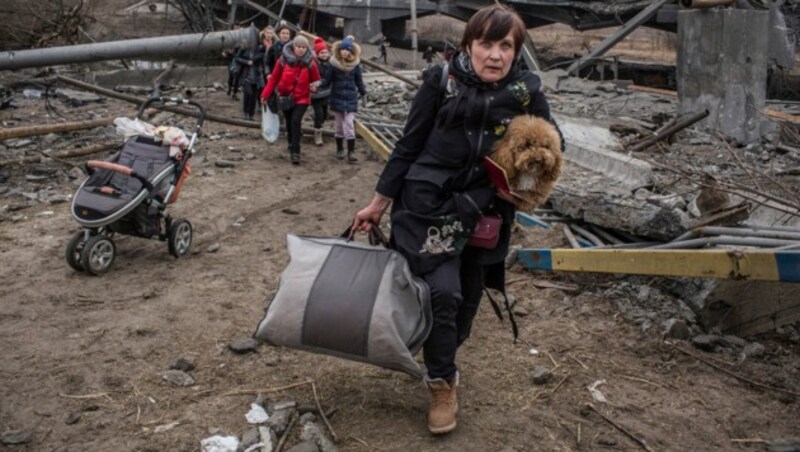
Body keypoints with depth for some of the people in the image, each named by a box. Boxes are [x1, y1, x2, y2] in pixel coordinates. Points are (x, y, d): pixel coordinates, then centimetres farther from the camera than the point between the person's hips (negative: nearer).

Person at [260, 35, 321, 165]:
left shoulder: (310, 63, -6)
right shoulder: (283, 60, -7)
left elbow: (316, 80, 5)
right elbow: (274, 78, -1)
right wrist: (265, 94, -3)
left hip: (302, 98, -2)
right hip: (285, 97, 2)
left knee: (296, 121, -19)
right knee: (289, 122, 12)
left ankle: (295, 151, -16)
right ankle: (292, 146, 33)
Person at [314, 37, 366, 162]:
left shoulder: (355, 64, -3)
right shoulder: (334, 63, -7)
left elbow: (359, 81, 8)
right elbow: (328, 81, -6)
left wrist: (363, 93, 13)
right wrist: (320, 84, -24)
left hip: (351, 99, 0)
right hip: (337, 98, 0)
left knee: (349, 124, -9)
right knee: (339, 125, 9)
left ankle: (351, 151, -6)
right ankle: (339, 149, 25)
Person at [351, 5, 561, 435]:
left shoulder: (527, 93, -5)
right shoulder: (441, 82, -10)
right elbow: (408, 147, -3)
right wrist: (379, 203, 0)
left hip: (484, 214, 3)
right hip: (429, 206, -3)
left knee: (468, 299, 12)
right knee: (442, 293, -12)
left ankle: (440, 361, 39)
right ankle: (443, 383, 10)